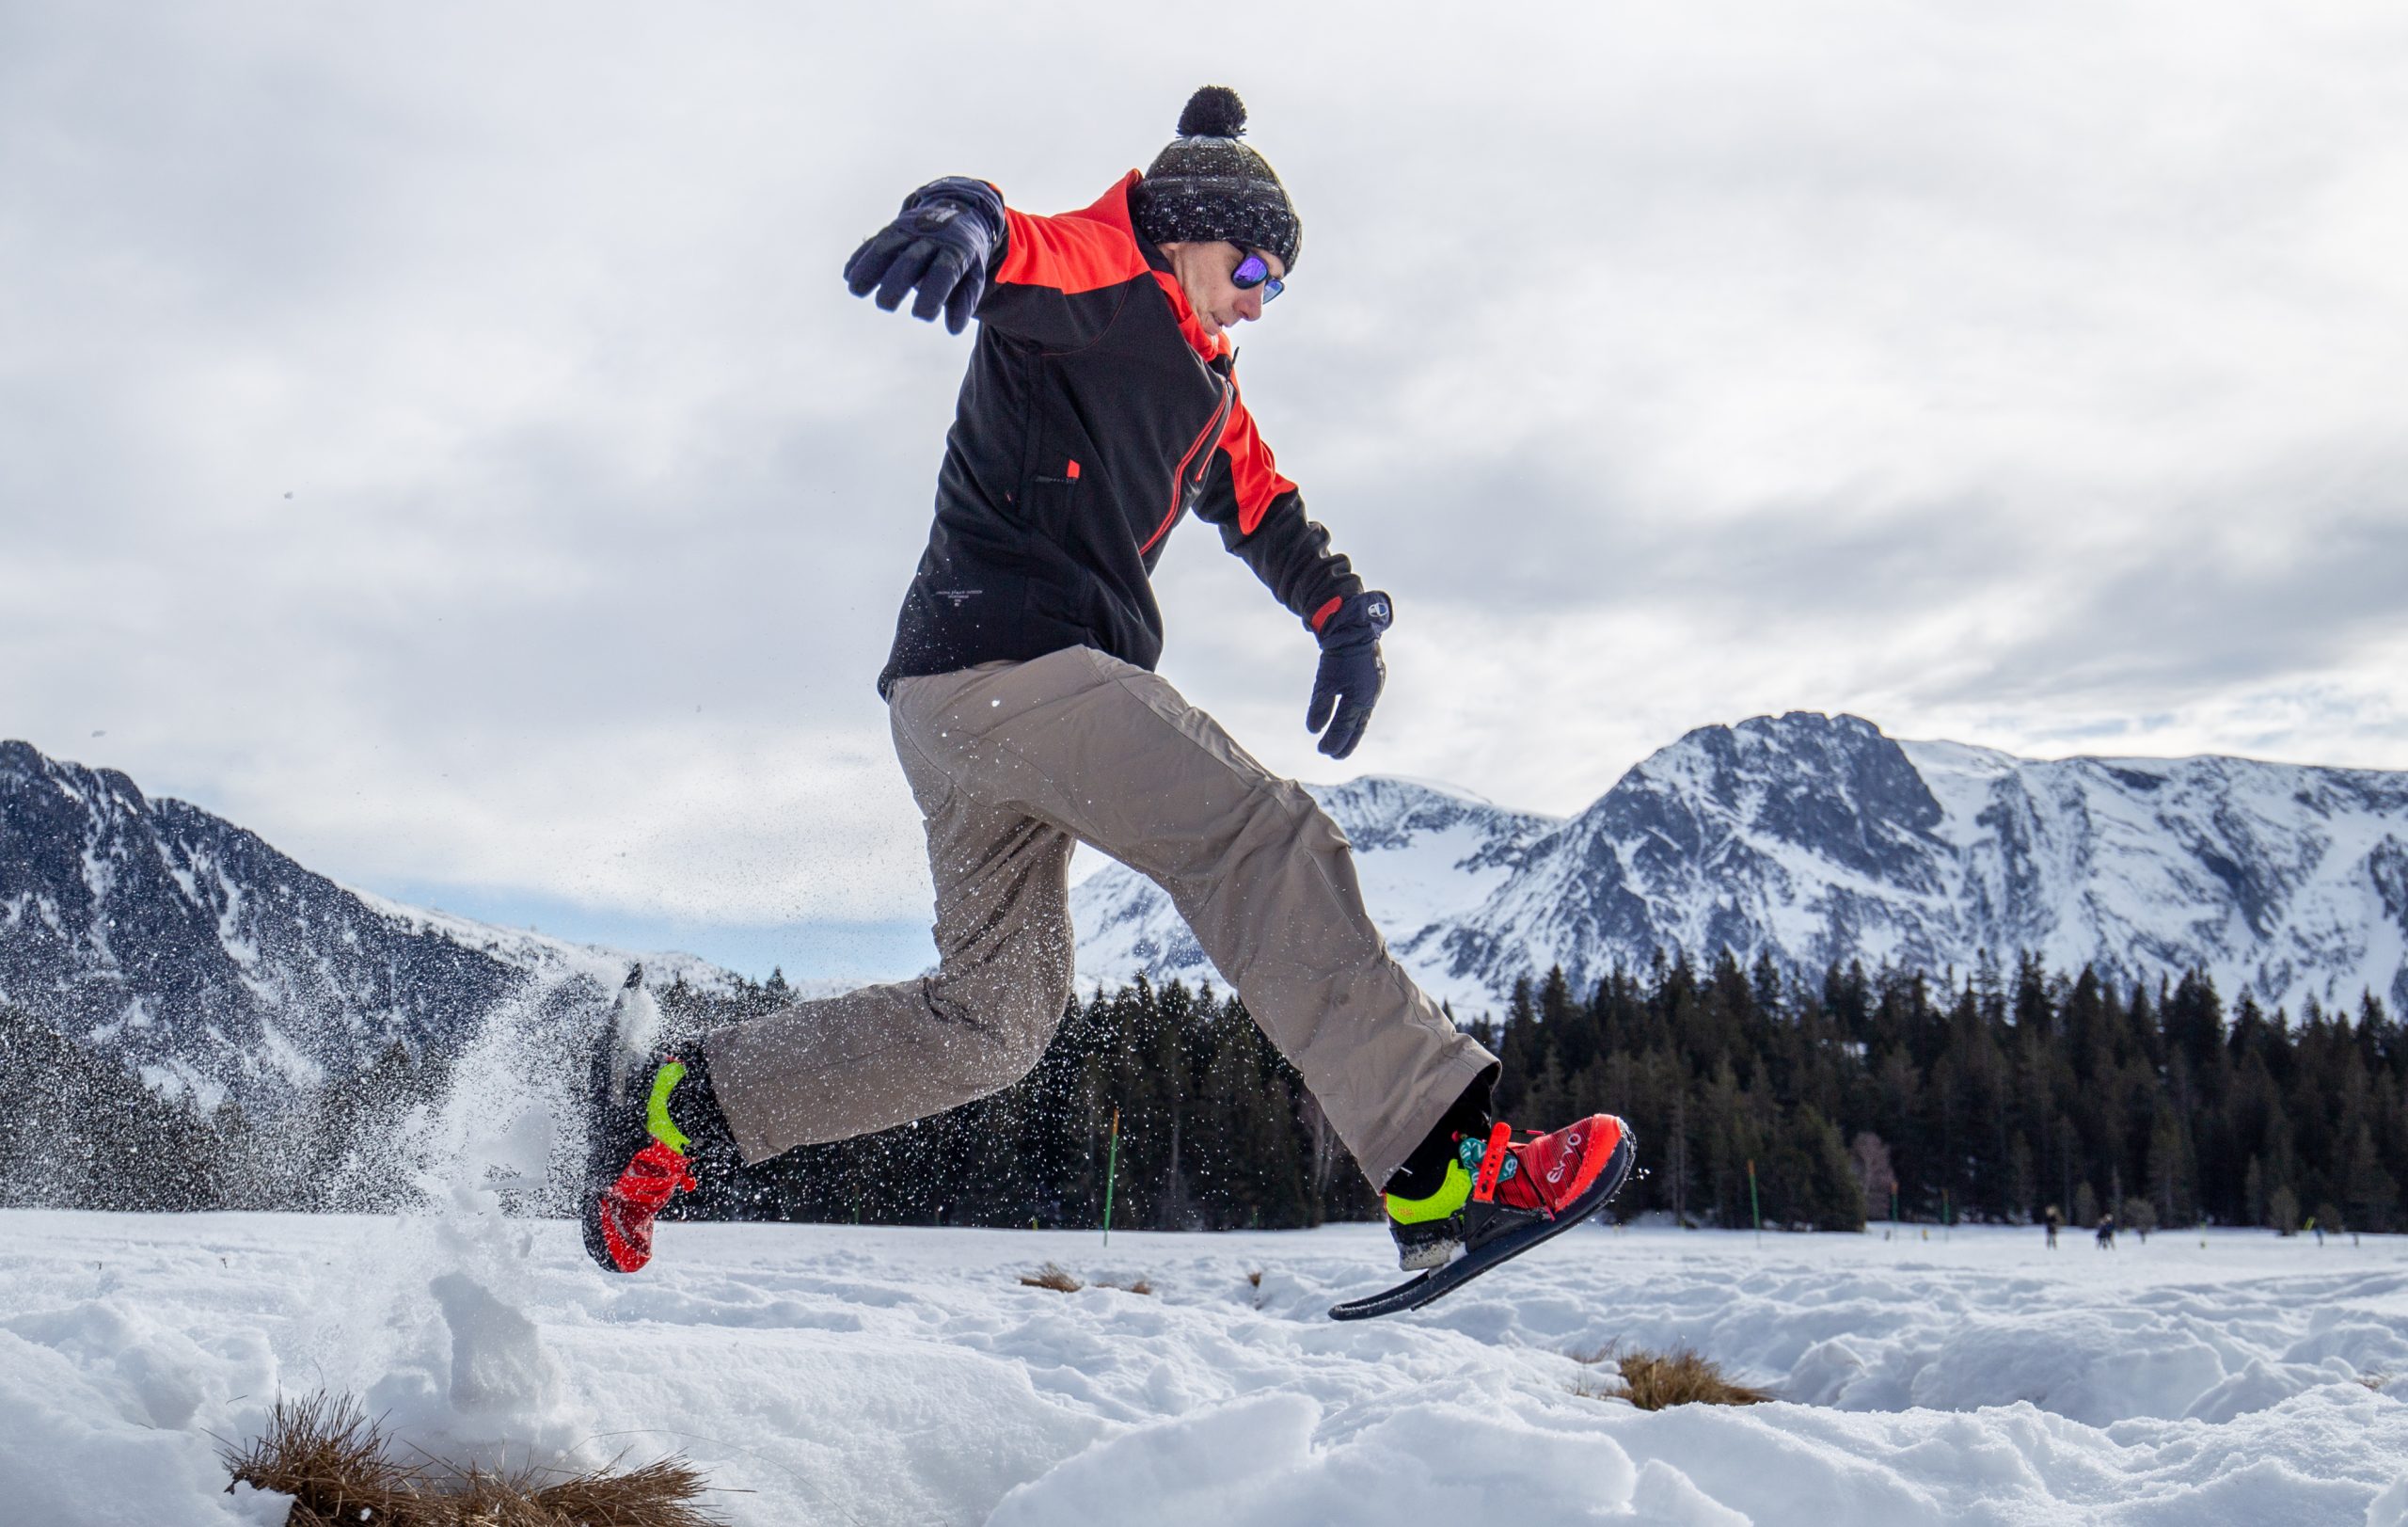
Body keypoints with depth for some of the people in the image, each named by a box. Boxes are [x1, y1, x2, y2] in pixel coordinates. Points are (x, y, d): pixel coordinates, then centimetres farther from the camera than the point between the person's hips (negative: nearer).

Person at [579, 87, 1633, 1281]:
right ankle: (1440, 1164, -26)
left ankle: (676, 1100, 18)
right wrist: (963, 219, -44)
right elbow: (1022, 254, -19)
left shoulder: (1204, 389, 28)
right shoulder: (1105, 275, 1)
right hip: (1003, 656, -10)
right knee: (1260, 841, -20)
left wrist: (1346, 614, 9)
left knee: (995, 1019, 12)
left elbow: (1266, 511, 28)